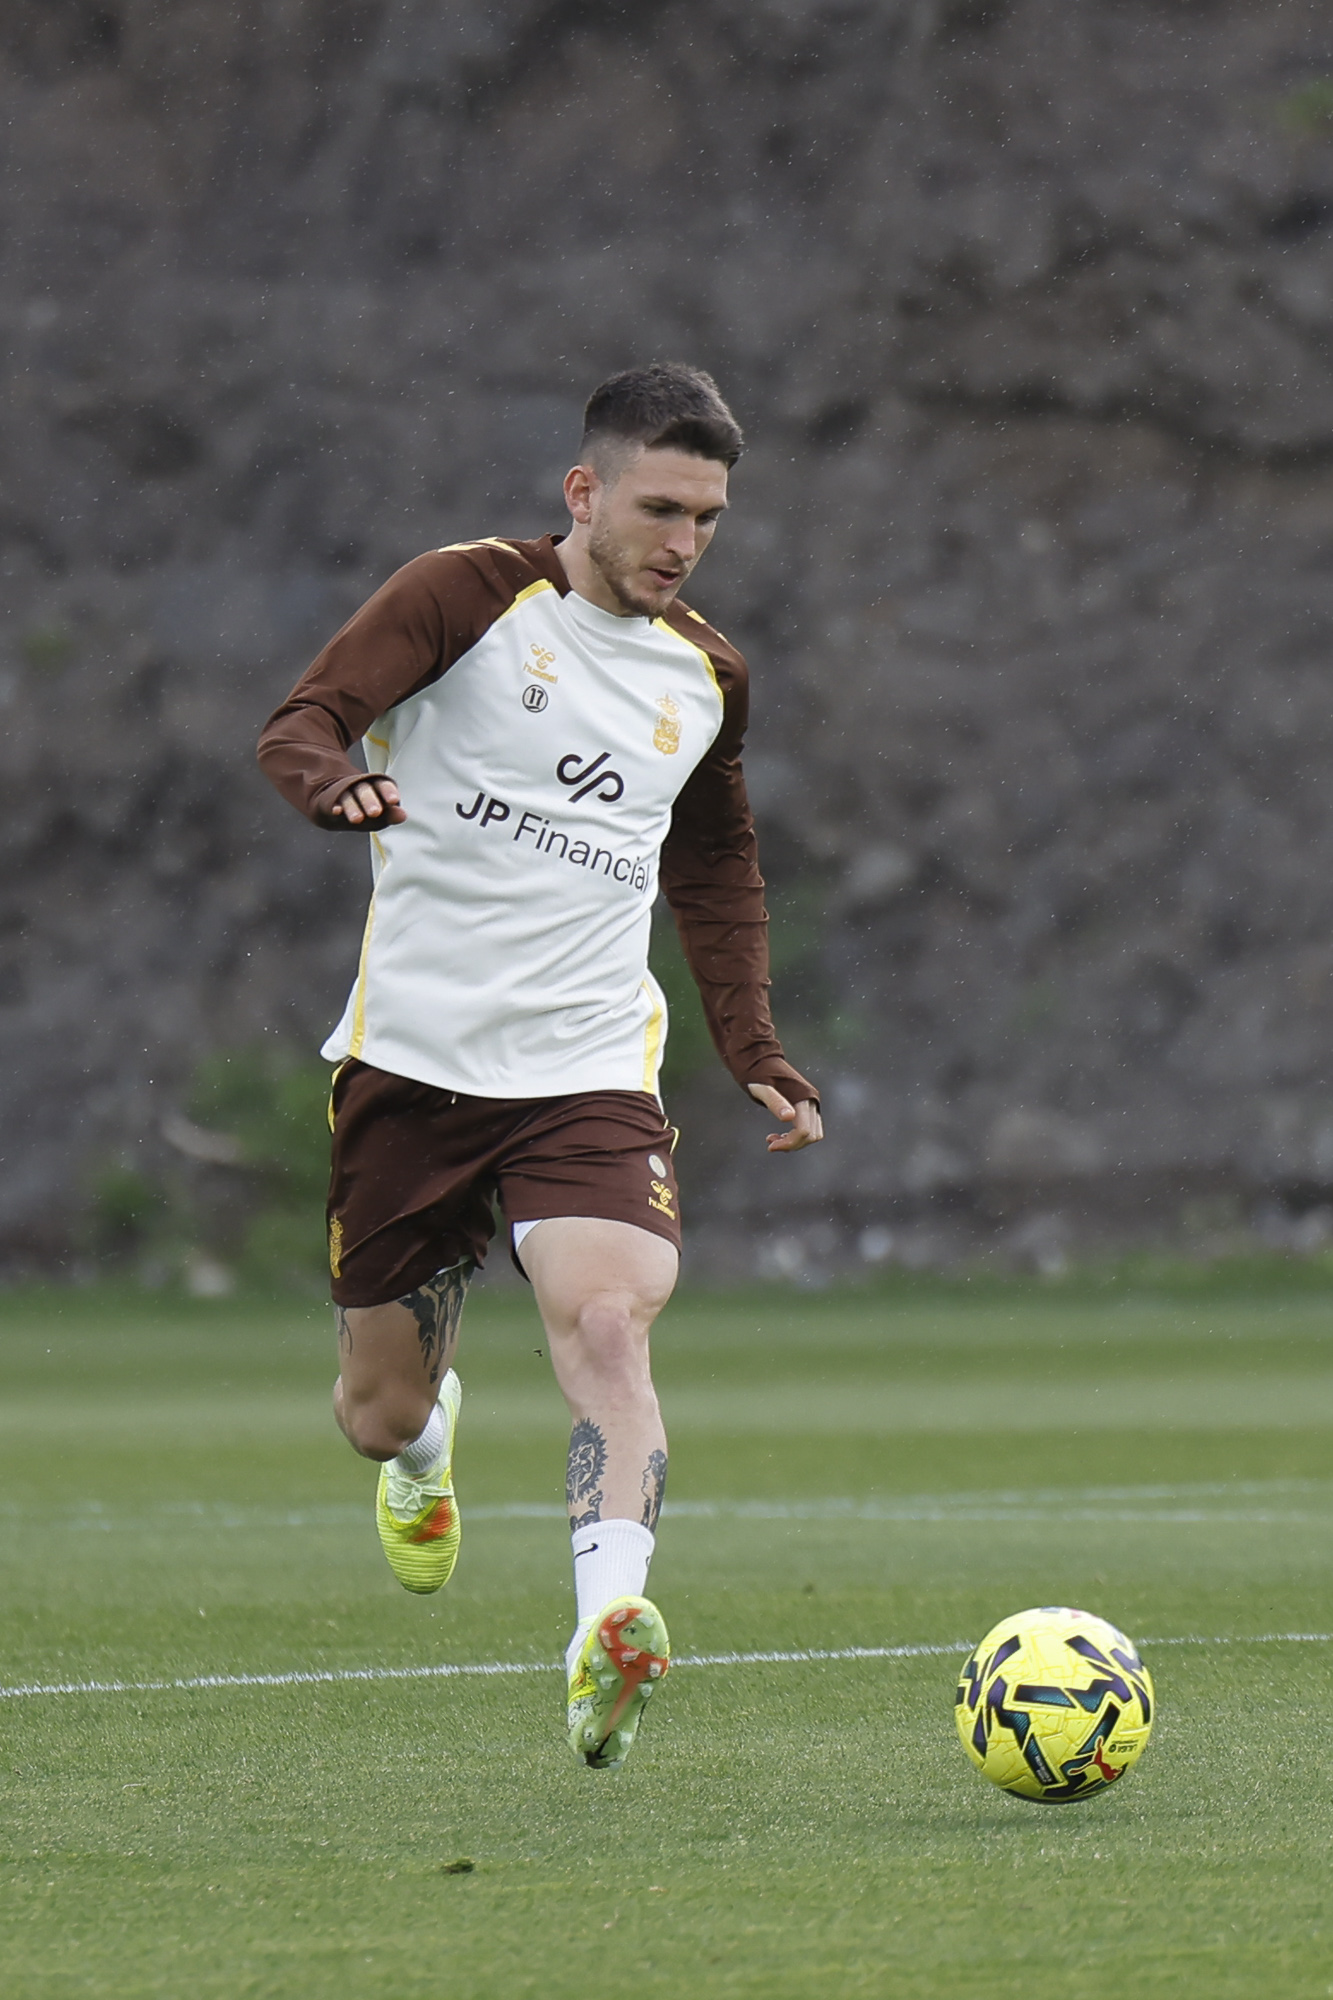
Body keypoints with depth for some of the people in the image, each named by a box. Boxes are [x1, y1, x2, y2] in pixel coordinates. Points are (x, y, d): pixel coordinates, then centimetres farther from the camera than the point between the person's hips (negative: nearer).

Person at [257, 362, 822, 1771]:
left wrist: (754, 1055, 21)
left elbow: (717, 870, 29)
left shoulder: (703, 675, 13)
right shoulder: (470, 595, -3)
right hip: (411, 1057, -2)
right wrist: (340, 785, -37)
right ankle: (428, 1444, 46)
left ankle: (605, 1638, -39)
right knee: (378, 1417, 8)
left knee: (607, 1325, -26)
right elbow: (299, 726, -13)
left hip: (588, 1072, 2)